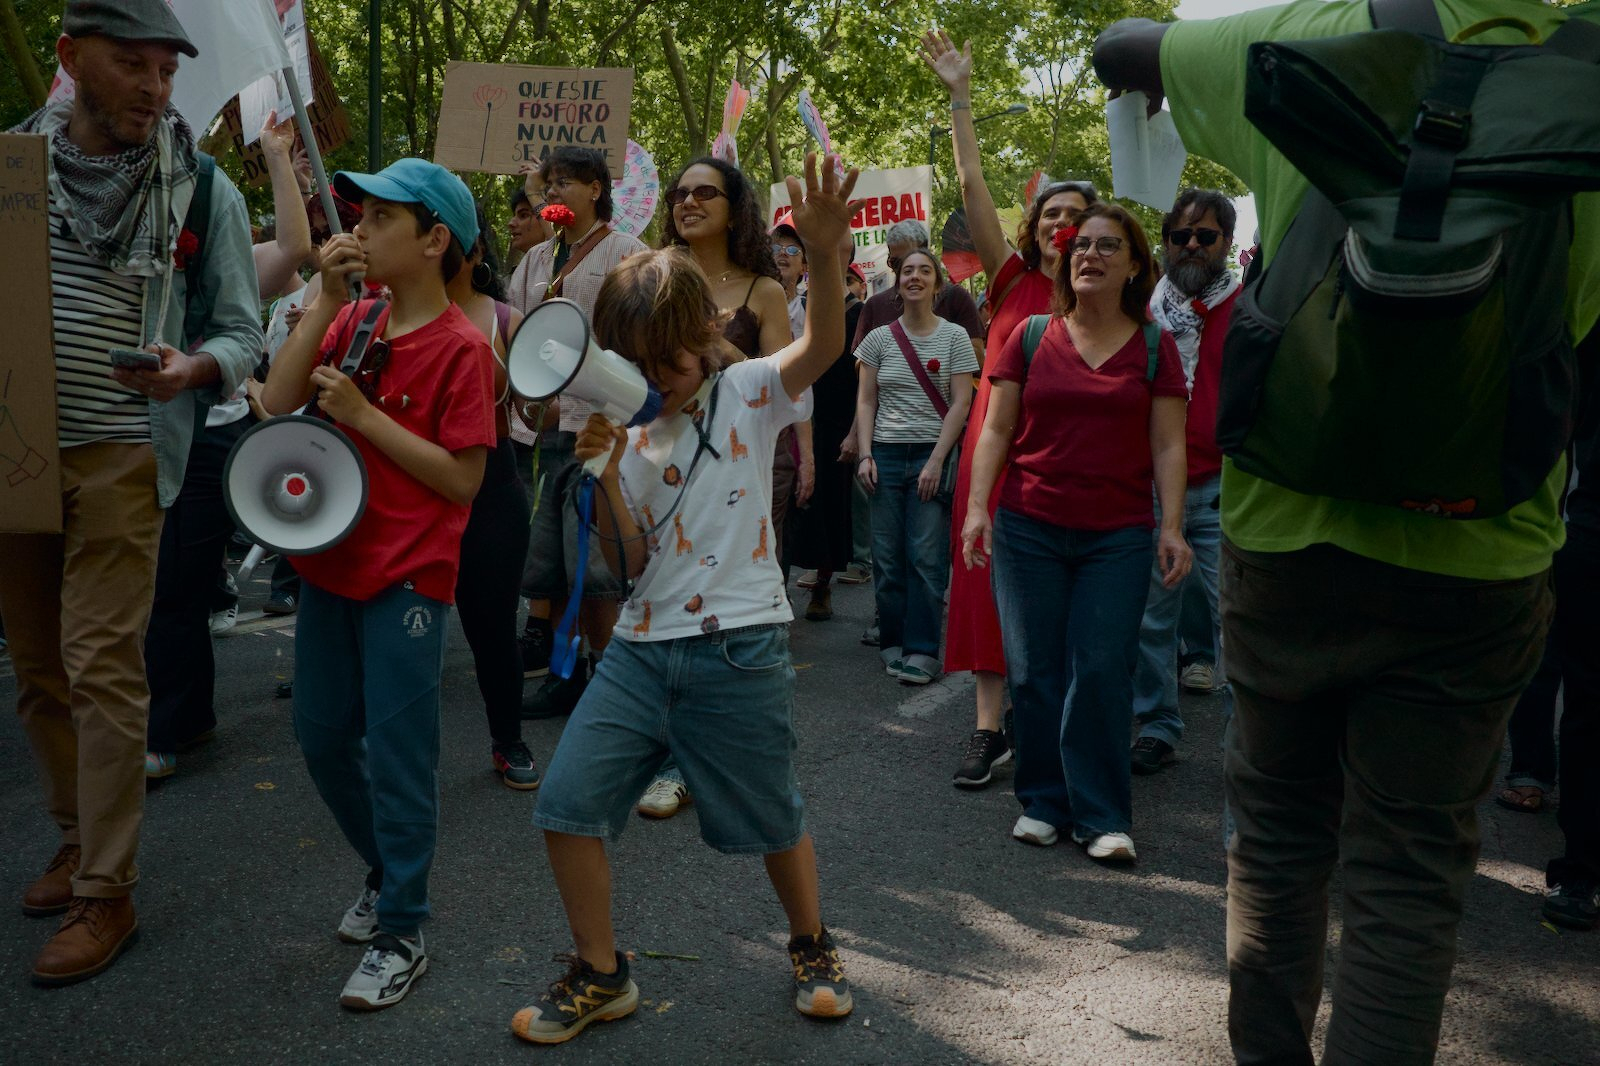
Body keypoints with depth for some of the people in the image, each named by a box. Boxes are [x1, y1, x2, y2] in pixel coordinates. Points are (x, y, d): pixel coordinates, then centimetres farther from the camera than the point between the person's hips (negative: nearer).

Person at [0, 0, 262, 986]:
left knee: (102, 669, -5)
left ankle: (107, 894, 6)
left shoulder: (202, 186, -1)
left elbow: (241, 334, 1)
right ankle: (79, 836, 31)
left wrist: (193, 368, -21)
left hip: (121, 454, -4)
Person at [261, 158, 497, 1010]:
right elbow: (278, 400, -3)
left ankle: (400, 935, 14)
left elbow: (464, 478, -17)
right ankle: (388, 873, 37)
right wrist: (326, 299, -7)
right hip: (330, 561, 7)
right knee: (322, 736, 16)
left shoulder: (459, 347, -12)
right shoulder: (354, 320, 8)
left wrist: (362, 413, -19)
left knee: (398, 751, 0)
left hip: (407, 579, -7)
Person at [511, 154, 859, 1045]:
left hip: (741, 651, -4)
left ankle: (813, 948, 39)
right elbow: (628, 562, 2)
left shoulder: (748, 394, -2)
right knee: (568, 803, -2)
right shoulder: (630, 432, 8)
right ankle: (601, 976, 18)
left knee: (775, 818, 10)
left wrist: (825, 253, -40)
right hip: (644, 650, 4)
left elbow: (825, 346, -23)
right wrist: (605, 471, -12)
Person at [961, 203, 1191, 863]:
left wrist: (1172, 527, -5)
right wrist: (977, 505, -5)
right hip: (1029, 529, 1)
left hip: (1118, 537, -1)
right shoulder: (1030, 337, 6)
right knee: (1034, 671, 4)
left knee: (1102, 672, -3)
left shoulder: (1153, 348, 5)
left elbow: (1168, 444, 3)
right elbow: (996, 429, 5)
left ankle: (1102, 816, 9)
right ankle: (1043, 802, 18)